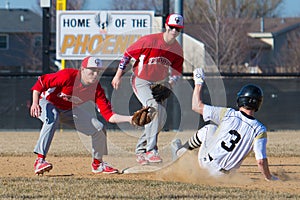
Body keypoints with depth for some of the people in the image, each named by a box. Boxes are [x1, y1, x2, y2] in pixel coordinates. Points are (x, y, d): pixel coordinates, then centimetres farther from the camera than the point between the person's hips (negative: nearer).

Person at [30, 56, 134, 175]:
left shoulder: (96, 90, -17)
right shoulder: (68, 76, -31)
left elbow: (109, 115, -22)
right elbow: (41, 82, -22)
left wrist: (129, 119, -37)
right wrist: (35, 103, -31)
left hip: (69, 111, 5)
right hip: (47, 103, -5)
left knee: (98, 129, -4)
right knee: (52, 118, -39)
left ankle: (97, 164, 19)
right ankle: (40, 161, -41)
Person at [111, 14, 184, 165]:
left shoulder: (177, 50, -4)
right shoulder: (149, 41, -19)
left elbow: (176, 72, 6)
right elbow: (128, 54, -9)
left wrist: (169, 84, -15)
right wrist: (118, 75, -8)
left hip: (160, 83, 6)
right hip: (141, 81, -6)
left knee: (161, 118, 2)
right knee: (154, 107, -28)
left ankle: (141, 149, 21)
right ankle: (151, 149, -29)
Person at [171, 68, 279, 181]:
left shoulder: (229, 114, -12)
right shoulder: (260, 130, -14)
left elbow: (197, 106, -4)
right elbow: (261, 161, -19)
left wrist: (198, 83, 10)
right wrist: (269, 178, -3)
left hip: (206, 162, 0)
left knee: (209, 128, 22)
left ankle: (183, 150, 37)